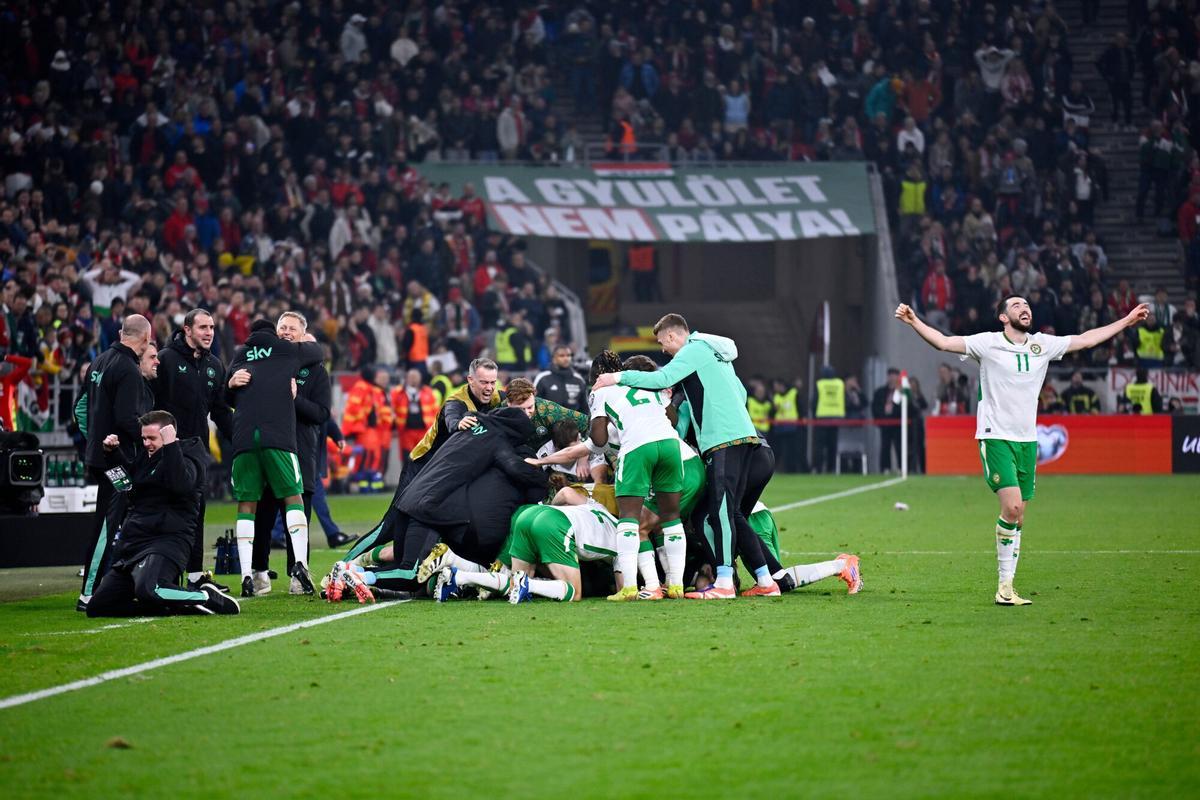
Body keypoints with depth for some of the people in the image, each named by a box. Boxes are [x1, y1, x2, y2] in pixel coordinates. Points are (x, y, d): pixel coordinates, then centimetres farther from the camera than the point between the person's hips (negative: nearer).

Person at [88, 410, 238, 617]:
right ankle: (173, 606, 2)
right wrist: (112, 452, 23)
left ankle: (208, 597, -17)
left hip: (167, 540, -9)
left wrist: (170, 445, -24)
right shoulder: (146, 456, 18)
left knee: (147, 590, -39)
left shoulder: (187, 454, -5)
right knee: (97, 607, 2)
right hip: (132, 543, 9)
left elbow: (181, 485, -27)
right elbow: (128, 475, 40)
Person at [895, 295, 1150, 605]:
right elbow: (943, 342, -9)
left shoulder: (1042, 345, 9)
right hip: (995, 438, -5)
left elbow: (1085, 339, 21)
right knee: (1012, 507, -19)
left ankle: (1006, 587, 8)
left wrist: (1127, 321, 24)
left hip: (1027, 440, 5)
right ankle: (1004, 587, -10)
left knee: (1017, 518, 4)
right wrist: (914, 321, -23)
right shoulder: (988, 343, -4)